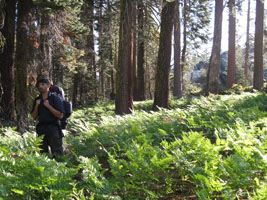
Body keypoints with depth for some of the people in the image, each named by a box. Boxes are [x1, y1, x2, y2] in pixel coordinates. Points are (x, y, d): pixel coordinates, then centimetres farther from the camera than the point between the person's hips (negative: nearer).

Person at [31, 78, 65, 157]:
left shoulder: (55, 98, -2)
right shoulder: (37, 100, 11)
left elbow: (60, 115, -9)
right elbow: (34, 117, 11)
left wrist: (48, 106, -14)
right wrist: (37, 106, -5)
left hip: (53, 129, -4)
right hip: (41, 130, 4)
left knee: (57, 154, -4)